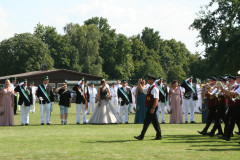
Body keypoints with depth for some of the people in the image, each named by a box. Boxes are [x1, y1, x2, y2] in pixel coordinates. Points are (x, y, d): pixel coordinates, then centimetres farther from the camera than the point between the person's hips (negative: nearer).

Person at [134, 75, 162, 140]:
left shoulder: (154, 88, -16)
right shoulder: (150, 87, 14)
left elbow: (156, 99, -23)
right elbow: (142, 90, 30)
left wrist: (153, 108, -27)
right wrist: (139, 84, 14)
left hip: (152, 107, -10)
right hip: (151, 107, 10)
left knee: (147, 121, -6)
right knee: (155, 122, 11)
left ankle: (141, 136, -3)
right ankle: (159, 136, 15)